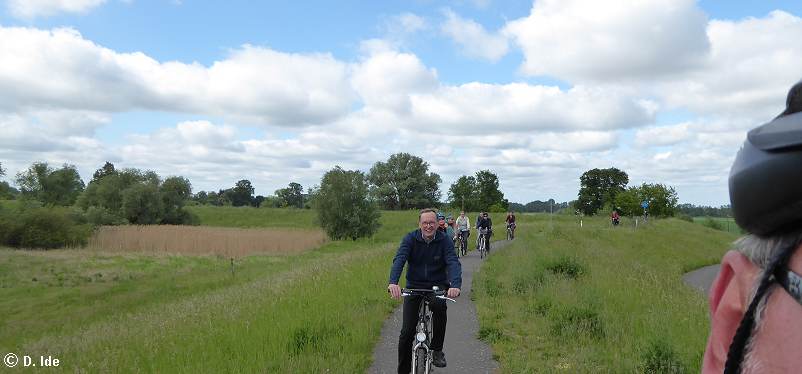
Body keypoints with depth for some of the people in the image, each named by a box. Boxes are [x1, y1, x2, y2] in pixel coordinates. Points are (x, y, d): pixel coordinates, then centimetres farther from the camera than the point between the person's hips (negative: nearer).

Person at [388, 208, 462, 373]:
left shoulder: (444, 241, -9)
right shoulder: (410, 239, -9)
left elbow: (453, 263, -22)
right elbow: (399, 260, -23)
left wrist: (455, 285, -43)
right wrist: (393, 282, -42)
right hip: (414, 286, 1)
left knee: (439, 306, -34)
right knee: (407, 332, -6)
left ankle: (437, 349, -13)